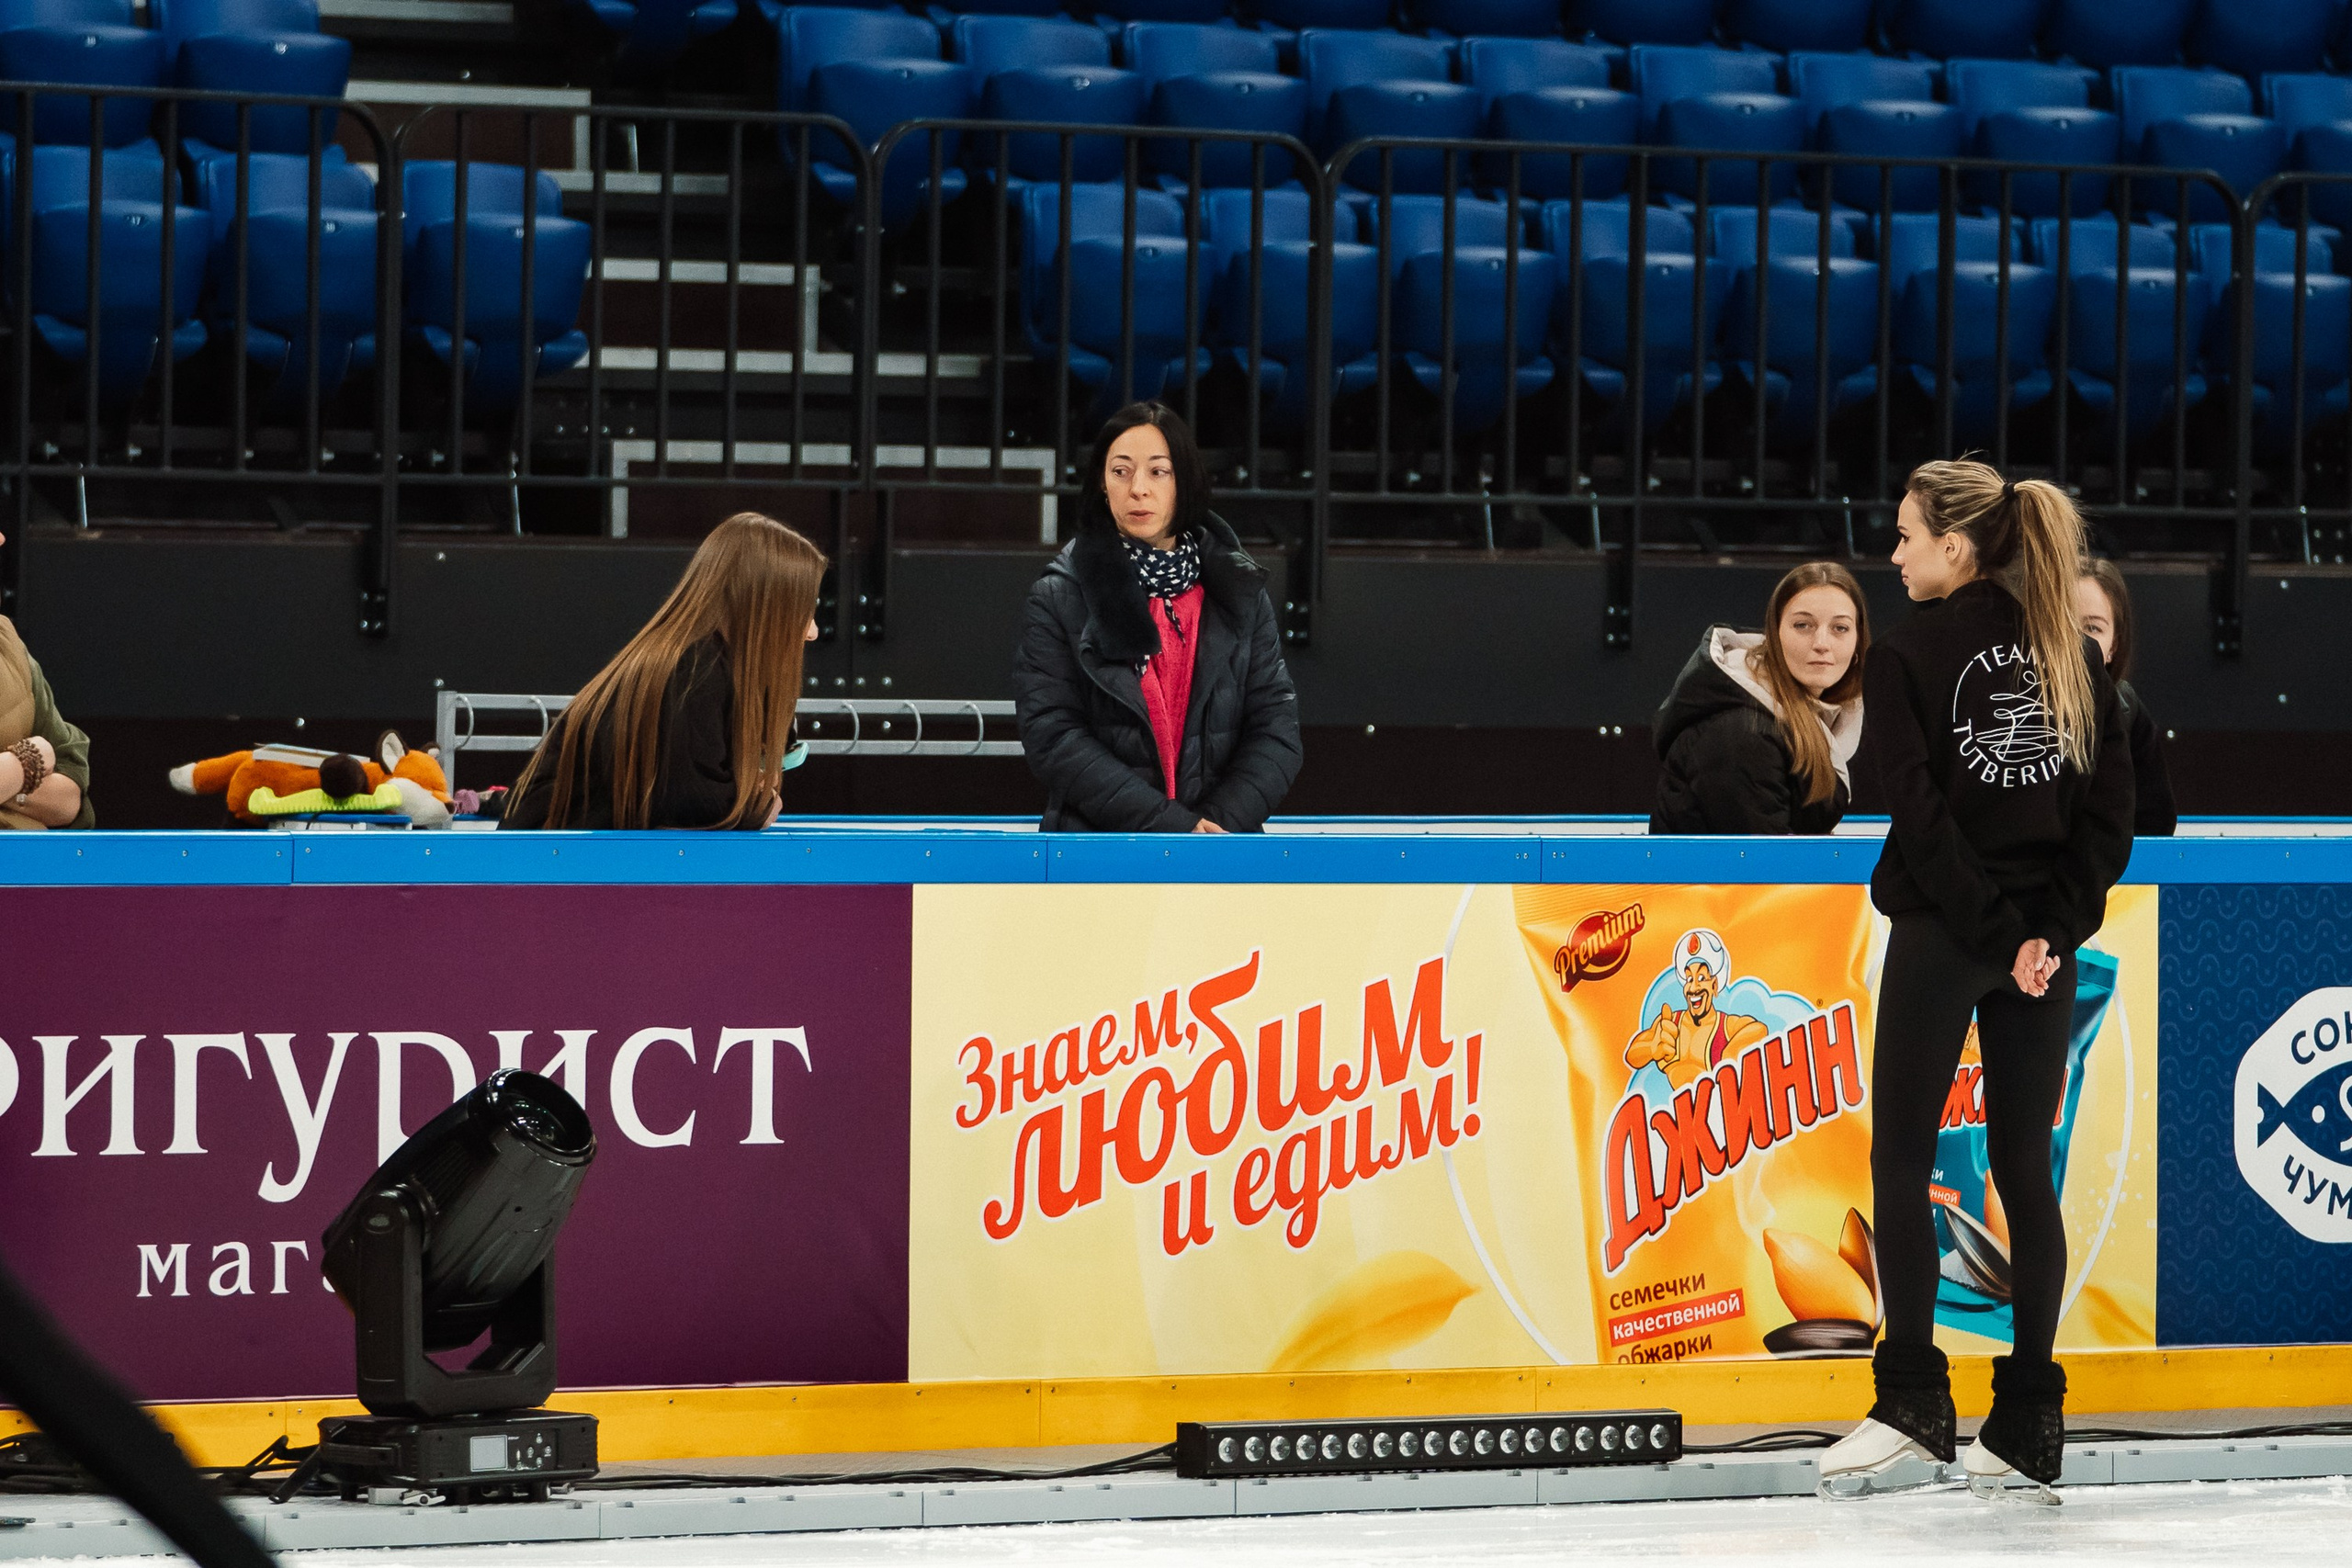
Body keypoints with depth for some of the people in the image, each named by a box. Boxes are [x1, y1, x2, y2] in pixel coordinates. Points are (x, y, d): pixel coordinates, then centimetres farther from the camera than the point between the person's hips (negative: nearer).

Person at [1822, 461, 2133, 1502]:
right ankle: (2029, 1423, 7)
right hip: (2045, 939, 5)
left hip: (1942, 934, -5)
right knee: (2024, 1169, 7)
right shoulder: (2070, 654, 7)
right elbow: (2113, 807, 1)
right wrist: (2051, 927, -4)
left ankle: (1913, 1405, -7)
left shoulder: (1908, 656, -7)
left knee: (1902, 1161, 1)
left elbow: (1922, 814, -14)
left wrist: (1998, 930, -11)